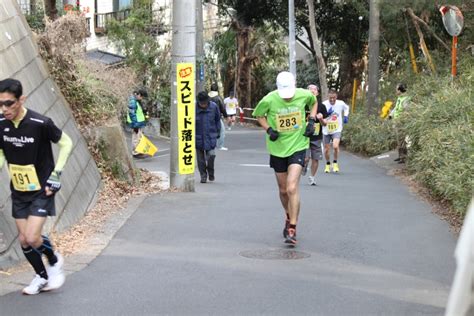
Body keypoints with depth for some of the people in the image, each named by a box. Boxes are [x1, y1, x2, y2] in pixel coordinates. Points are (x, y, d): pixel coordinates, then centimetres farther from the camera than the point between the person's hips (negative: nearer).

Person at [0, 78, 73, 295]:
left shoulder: (41, 123, -23)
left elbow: (66, 143, -8)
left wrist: (56, 174, -12)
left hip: (42, 190, -5)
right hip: (19, 191, 5)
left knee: (32, 237, -15)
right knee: (23, 240, 8)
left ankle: (54, 261, 16)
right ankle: (42, 276, 30)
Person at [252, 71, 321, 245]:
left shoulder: (304, 95, -11)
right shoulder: (269, 100, -14)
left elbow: (313, 102, 14)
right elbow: (258, 114, 5)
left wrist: (311, 121, -1)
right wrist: (269, 130, -10)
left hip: (298, 146, -2)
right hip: (277, 148, 2)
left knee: (292, 188, -17)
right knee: (283, 190, 13)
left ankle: (292, 229, -10)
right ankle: (289, 218, 42)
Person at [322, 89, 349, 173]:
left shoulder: (341, 103, -7)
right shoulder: (324, 104, -12)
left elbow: (346, 108, 18)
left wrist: (346, 116, 3)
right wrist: (327, 114, -27)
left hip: (337, 130, -1)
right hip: (326, 130, 1)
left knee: (335, 146, -22)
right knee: (326, 149, 9)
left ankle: (335, 163, 3)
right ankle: (328, 164, 33)